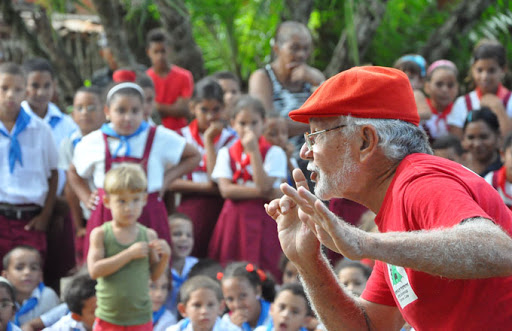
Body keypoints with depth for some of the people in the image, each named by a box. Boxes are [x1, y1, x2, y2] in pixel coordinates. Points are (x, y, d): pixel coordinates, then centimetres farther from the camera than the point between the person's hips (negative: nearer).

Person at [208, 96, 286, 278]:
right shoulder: (226, 153, 10)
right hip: (233, 220, 2)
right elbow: (226, 190, -4)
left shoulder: (274, 153, 3)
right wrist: (261, 192, -13)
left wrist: (253, 150, -13)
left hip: (262, 221, -2)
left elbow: (264, 186, -12)